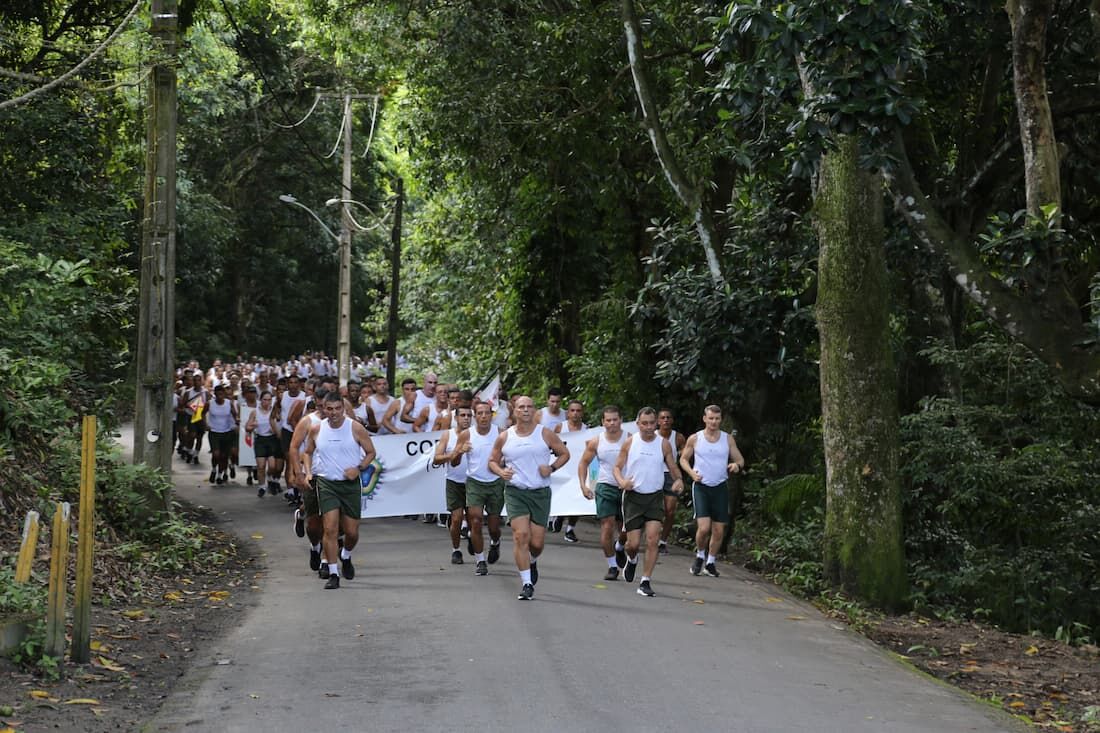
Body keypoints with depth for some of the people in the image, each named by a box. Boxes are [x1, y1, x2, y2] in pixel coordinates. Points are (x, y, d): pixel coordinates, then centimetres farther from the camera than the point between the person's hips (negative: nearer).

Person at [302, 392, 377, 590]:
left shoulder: (355, 428, -4)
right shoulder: (316, 430, 2)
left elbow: (371, 452, 4)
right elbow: (308, 452, 18)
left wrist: (359, 468, -12)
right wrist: (308, 473, 2)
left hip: (351, 484, 0)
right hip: (326, 483, 0)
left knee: (352, 531, 5)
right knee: (330, 528, -12)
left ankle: (346, 557, 39)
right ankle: (333, 574, -6)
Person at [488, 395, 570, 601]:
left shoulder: (546, 434, 3)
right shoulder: (504, 437, 5)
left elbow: (564, 454, 11)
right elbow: (492, 461, 15)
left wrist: (552, 468, -7)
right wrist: (501, 472, -7)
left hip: (540, 493, 0)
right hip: (515, 492, 0)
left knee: (537, 541, 1)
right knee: (521, 535, -15)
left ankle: (532, 561, 38)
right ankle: (527, 584, -8)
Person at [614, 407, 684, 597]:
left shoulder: (663, 444, 2)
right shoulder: (629, 442, 0)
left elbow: (673, 467, 9)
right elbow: (617, 467, 5)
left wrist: (679, 480, -13)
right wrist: (622, 482, -17)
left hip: (655, 497, 0)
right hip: (633, 496, 0)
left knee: (653, 538, -13)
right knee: (633, 543, -1)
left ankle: (645, 581, -4)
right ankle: (632, 560, 36)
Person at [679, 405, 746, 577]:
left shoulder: (728, 439, 4)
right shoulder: (695, 439, 0)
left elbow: (740, 460, 8)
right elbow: (683, 459, 10)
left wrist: (737, 466, -16)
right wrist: (692, 473, -9)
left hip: (720, 487, 2)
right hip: (701, 486, -2)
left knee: (718, 530, 4)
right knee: (703, 527, -15)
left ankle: (710, 562, 22)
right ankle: (700, 556, 12)